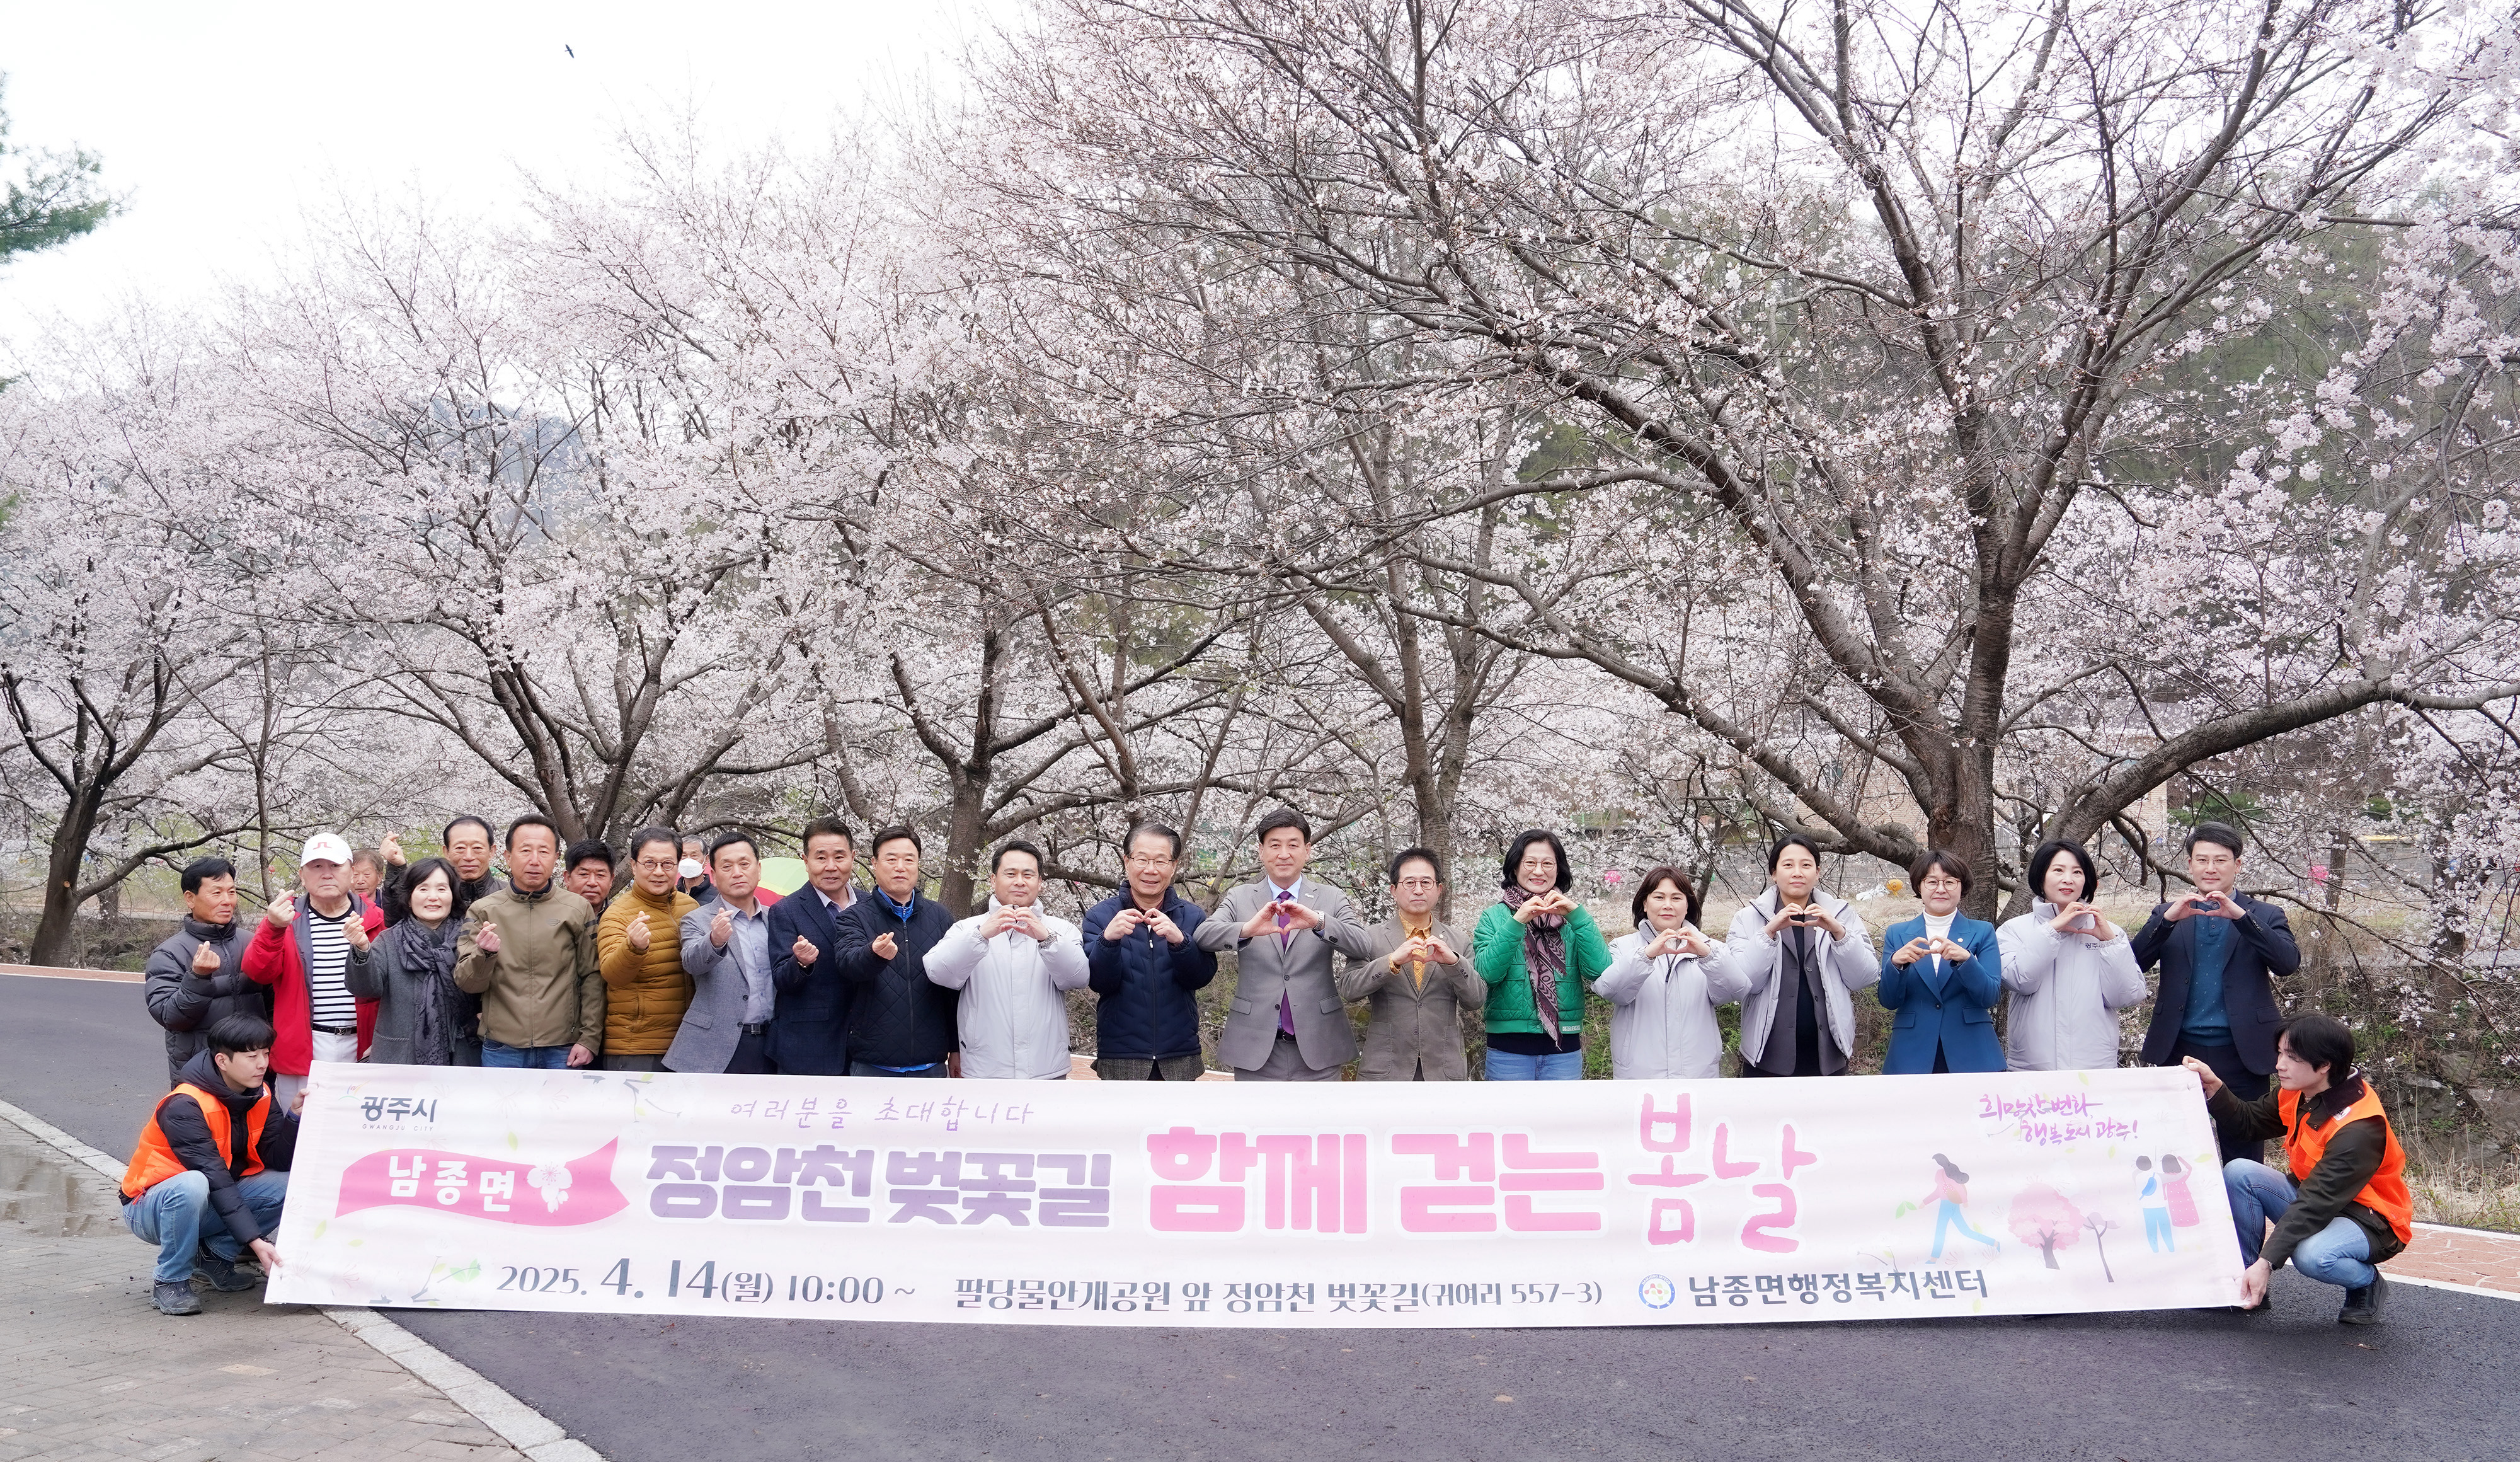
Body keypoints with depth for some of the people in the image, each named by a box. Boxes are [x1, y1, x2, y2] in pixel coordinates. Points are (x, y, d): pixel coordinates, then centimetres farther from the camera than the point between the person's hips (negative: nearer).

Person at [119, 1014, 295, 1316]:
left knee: (291, 1185, -16)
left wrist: (296, 1116, -26)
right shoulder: (184, 1106, -26)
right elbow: (213, 1177, -32)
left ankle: (215, 1255, 2)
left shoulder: (260, 1096, -4)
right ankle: (171, 1282, -18)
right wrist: (253, 1240, -37)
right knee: (192, 1186, -40)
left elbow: (278, 1160, -10)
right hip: (148, 1209, -6)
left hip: (215, 1202, 6)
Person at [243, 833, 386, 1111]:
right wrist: (274, 929, -24)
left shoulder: (374, 920, 6)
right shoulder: (287, 918, 6)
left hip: (360, 1047, 1)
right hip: (303, 1049, 0)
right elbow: (256, 974, -8)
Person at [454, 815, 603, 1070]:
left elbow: (592, 979, 4)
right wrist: (484, 954, -20)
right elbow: (466, 983, 1)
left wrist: (590, 1039, -3)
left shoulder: (578, 910, 5)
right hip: (501, 1051, 0)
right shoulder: (482, 911, 6)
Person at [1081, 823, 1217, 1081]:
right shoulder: (1100, 916, 3)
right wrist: (1108, 940, -26)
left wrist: (1179, 941, -25)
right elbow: (1100, 982, -7)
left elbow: (1201, 978, -7)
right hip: (1120, 1059, -1)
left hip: (1179, 1059, 1)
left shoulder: (1193, 916, 6)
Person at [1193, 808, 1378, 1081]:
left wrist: (1319, 922, -27)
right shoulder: (1239, 899, 5)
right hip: (1256, 1051, 0)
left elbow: (1364, 947, -8)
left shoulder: (1332, 899, 5)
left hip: (1316, 1049, 0)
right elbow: (1202, 936, -11)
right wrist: (1247, 929, -31)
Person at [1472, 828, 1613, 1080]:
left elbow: (1600, 972, -7)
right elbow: (1487, 973, -11)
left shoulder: (1573, 917, 8)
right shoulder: (1495, 916, 4)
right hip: (1508, 1047, -1)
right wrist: (1517, 922, -20)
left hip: (1564, 1050, 1)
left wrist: (1577, 915, -14)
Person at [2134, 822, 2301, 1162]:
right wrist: (2168, 919, -16)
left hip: (2241, 1053, -1)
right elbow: (2134, 965, -2)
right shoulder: (2168, 916, 11)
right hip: (2179, 1051, 1)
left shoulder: (2264, 916, 8)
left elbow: (2289, 962, -10)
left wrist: (2240, 916, -20)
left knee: (2244, 1157, 4)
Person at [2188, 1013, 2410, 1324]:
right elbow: (2249, 1122, 8)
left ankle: (2367, 1284, -2)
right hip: (2313, 1197, 8)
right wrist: (2213, 1084, -10)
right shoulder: (2298, 1093, -6)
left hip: (2370, 1220, -8)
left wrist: (2266, 1262, -38)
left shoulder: (2360, 1128, -29)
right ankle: (2246, 1286, -5)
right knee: (2239, 1172, -15)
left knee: (2312, 1255, -38)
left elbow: (2316, 1204, -34)